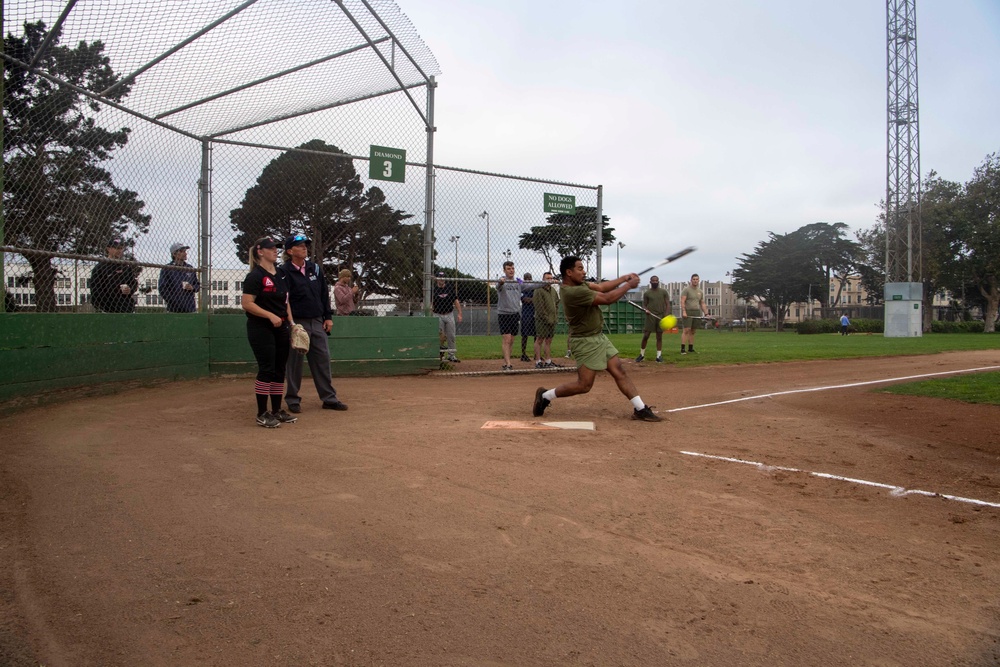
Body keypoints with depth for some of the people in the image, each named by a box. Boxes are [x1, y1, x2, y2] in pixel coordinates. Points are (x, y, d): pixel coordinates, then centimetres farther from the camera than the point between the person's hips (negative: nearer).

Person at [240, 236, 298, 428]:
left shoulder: (281, 275, 14)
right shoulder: (255, 276, -10)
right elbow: (246, 303, -16)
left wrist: (291, 322, 11)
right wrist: (270, 315, -23)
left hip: (281, 328, 8)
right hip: (261, 329, -8)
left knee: (280, 370, 10)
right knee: (266, 370, -7)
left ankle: (277, 410, 19)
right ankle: (262, 414, 2)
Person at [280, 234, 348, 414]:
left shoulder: (315, 268, 10)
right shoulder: (284, 272, -7)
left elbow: (324, 294, 14)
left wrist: (328, 317, 9)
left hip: (317, 322, 5)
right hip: (296, 323, -5)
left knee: (322, 359, 7)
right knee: (294, 362, 2)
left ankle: (329, 398, 14)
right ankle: (292, 400, 14)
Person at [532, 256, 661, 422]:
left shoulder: (579, 283, 4)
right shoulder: (573, 292, -25)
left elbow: (600, 287, 12)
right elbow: (607, 299, -23)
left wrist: (624, 278, 2)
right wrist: (628, 285, -11)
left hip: (599, 337, 10)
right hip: (586, 342, -10)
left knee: (620, 372, 6)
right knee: (584, 385, -6)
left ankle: (640, 409, 10)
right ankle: (545, 396, 9)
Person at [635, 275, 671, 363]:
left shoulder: (663, 292, 6)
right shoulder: (647, 293, 5)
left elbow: (667, 304, 4)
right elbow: (644, 304, 11)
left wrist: (666, 315, -10)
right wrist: (645, 309, -12)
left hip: (661, 316, 1)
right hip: (650, 316, -1)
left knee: (659, 337, 4)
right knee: (645, 336, -3)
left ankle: (659, 356, 9)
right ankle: (642, 354, 9)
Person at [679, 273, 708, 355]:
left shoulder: (700, 292, 17)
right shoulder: (686, 290, -2)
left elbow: (702, 304, 19)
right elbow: (682, 301, -9)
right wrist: (684, 311, -20)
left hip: (697, 313, 6)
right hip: (687, 313, -6)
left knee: (692, 331, 7)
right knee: (686, 330, -13)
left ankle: (690, 348, 11)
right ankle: (682, 349, -14)